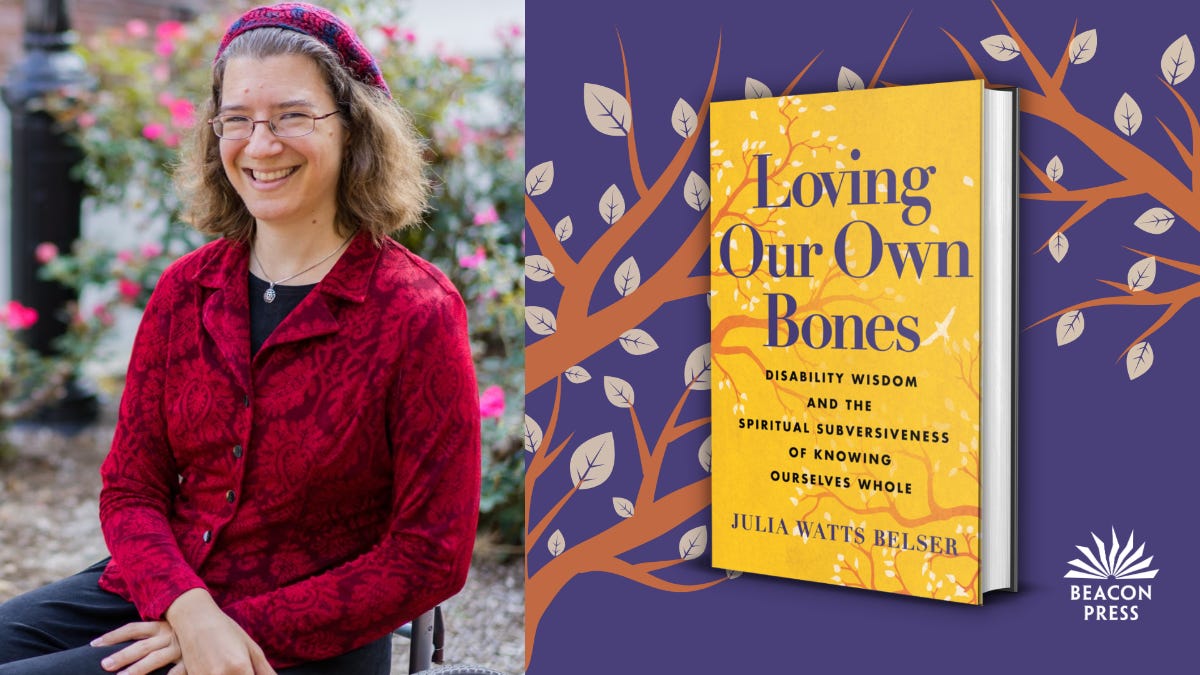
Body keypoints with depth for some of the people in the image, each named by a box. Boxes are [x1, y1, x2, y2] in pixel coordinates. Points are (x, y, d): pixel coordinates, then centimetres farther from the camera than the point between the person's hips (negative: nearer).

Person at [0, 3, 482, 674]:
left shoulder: (418, 311, -12)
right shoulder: (186, 290, 4)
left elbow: (431, 557, -11)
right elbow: (131, 488, 3)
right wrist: (189, 610, -17)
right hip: (157, 590, 5)